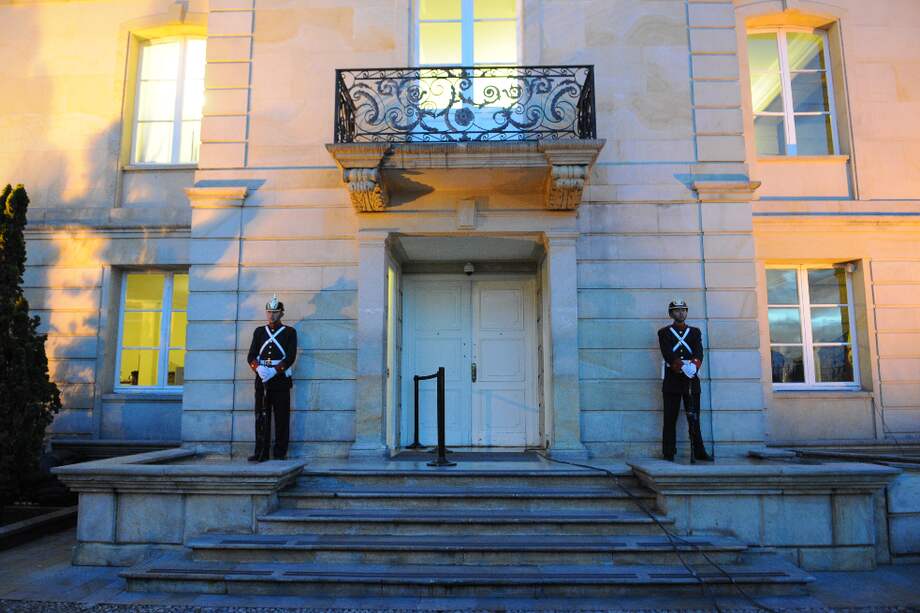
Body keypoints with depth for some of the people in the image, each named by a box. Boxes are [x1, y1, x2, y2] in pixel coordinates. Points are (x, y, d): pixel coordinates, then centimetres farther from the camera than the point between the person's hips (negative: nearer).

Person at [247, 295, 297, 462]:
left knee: (281, 417, 0)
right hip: (261, 379, 3)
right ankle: (261, 453, 8)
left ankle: (280, 453, 7)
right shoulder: (259, 331, 14)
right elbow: (251, 356, 6)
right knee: (261, 417, 2)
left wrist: (274, 370, -18)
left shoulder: (290, 332, 5)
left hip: (281, 380, -3)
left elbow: (290, 357, -6)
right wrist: (259, 368, -14)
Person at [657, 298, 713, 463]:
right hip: (672, 381, -2)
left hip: (692, 381, 2)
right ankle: (668, 454, 3)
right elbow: (668, 354, -8)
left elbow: (699, 353, -1)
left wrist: (694, 366, -23)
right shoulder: (664, 332, 8)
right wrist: (683, 367, -24)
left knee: (694, 418, 4)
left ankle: (699, 452, 11)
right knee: (670, 419, 0)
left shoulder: (695, 332, 15)